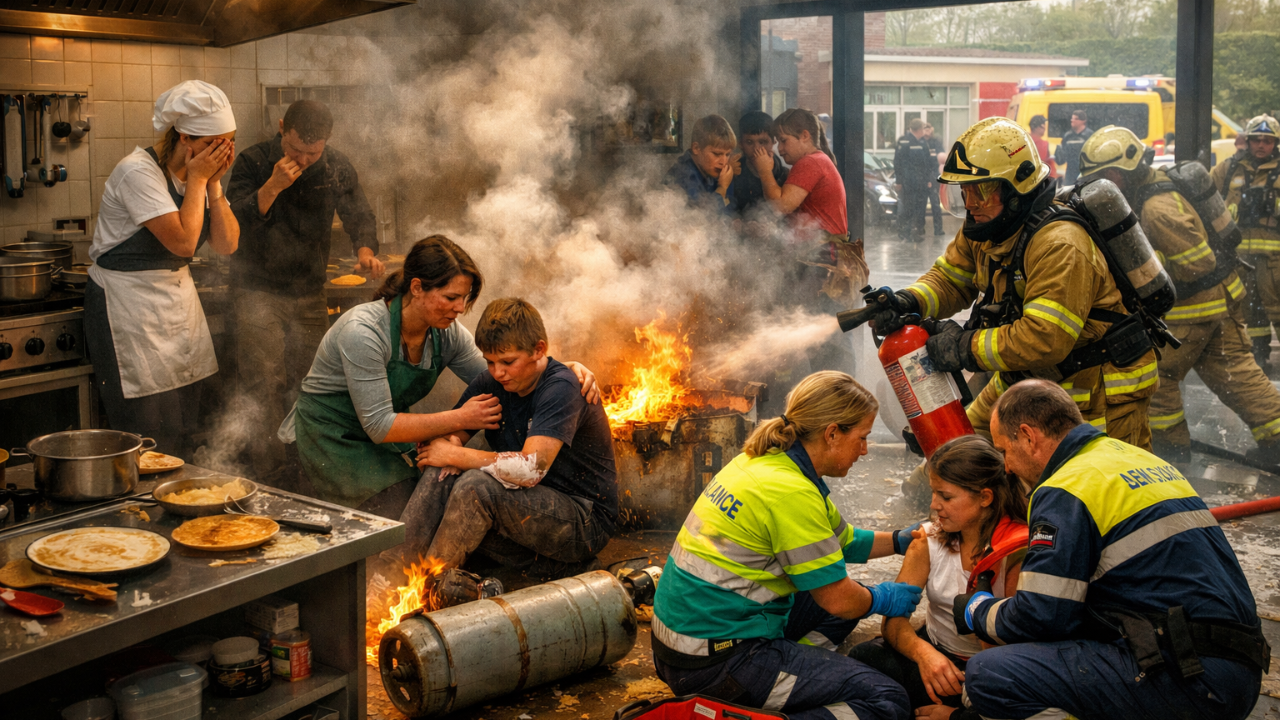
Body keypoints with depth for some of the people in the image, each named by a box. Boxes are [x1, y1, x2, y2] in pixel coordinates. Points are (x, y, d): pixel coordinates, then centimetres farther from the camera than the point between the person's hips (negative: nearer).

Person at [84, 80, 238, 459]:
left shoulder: (202, 174, 5)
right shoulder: (139, 172, -18)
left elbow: (227, 245, -2)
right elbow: (183, 241, -26)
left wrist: (214, 184, -10)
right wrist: (198, 179, -18)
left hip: (178, 298, 8)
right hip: (129, 310, -8)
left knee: (183, 435, 9)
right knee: (150, 446, -6)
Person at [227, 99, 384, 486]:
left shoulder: (337, 168, 1)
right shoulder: (254, 162, -9)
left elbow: (359, 215, 7)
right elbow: (233, 224, -16)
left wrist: (365, 251, -15)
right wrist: (273, 186, -27)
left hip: (309, 291, 4)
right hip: (258, 290, -4)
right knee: (265, 385, -10)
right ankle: (270, 475, -4)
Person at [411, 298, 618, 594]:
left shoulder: (561, 388, -20)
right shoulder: (491, 383, 3)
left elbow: (530, 470, -30)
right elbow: (443, 437, 8)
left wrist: (456, 455, -20)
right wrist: (450, 442, -17)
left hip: (584, 521, -7)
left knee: (477, 485, -29)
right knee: (439, 478, -14)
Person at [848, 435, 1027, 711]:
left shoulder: (1019, 551, -14)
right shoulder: (929, 539, -1)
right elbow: (894, 618, -9)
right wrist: (922, 651, -31)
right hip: (934, 652, 3)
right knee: (865, 657, -27)